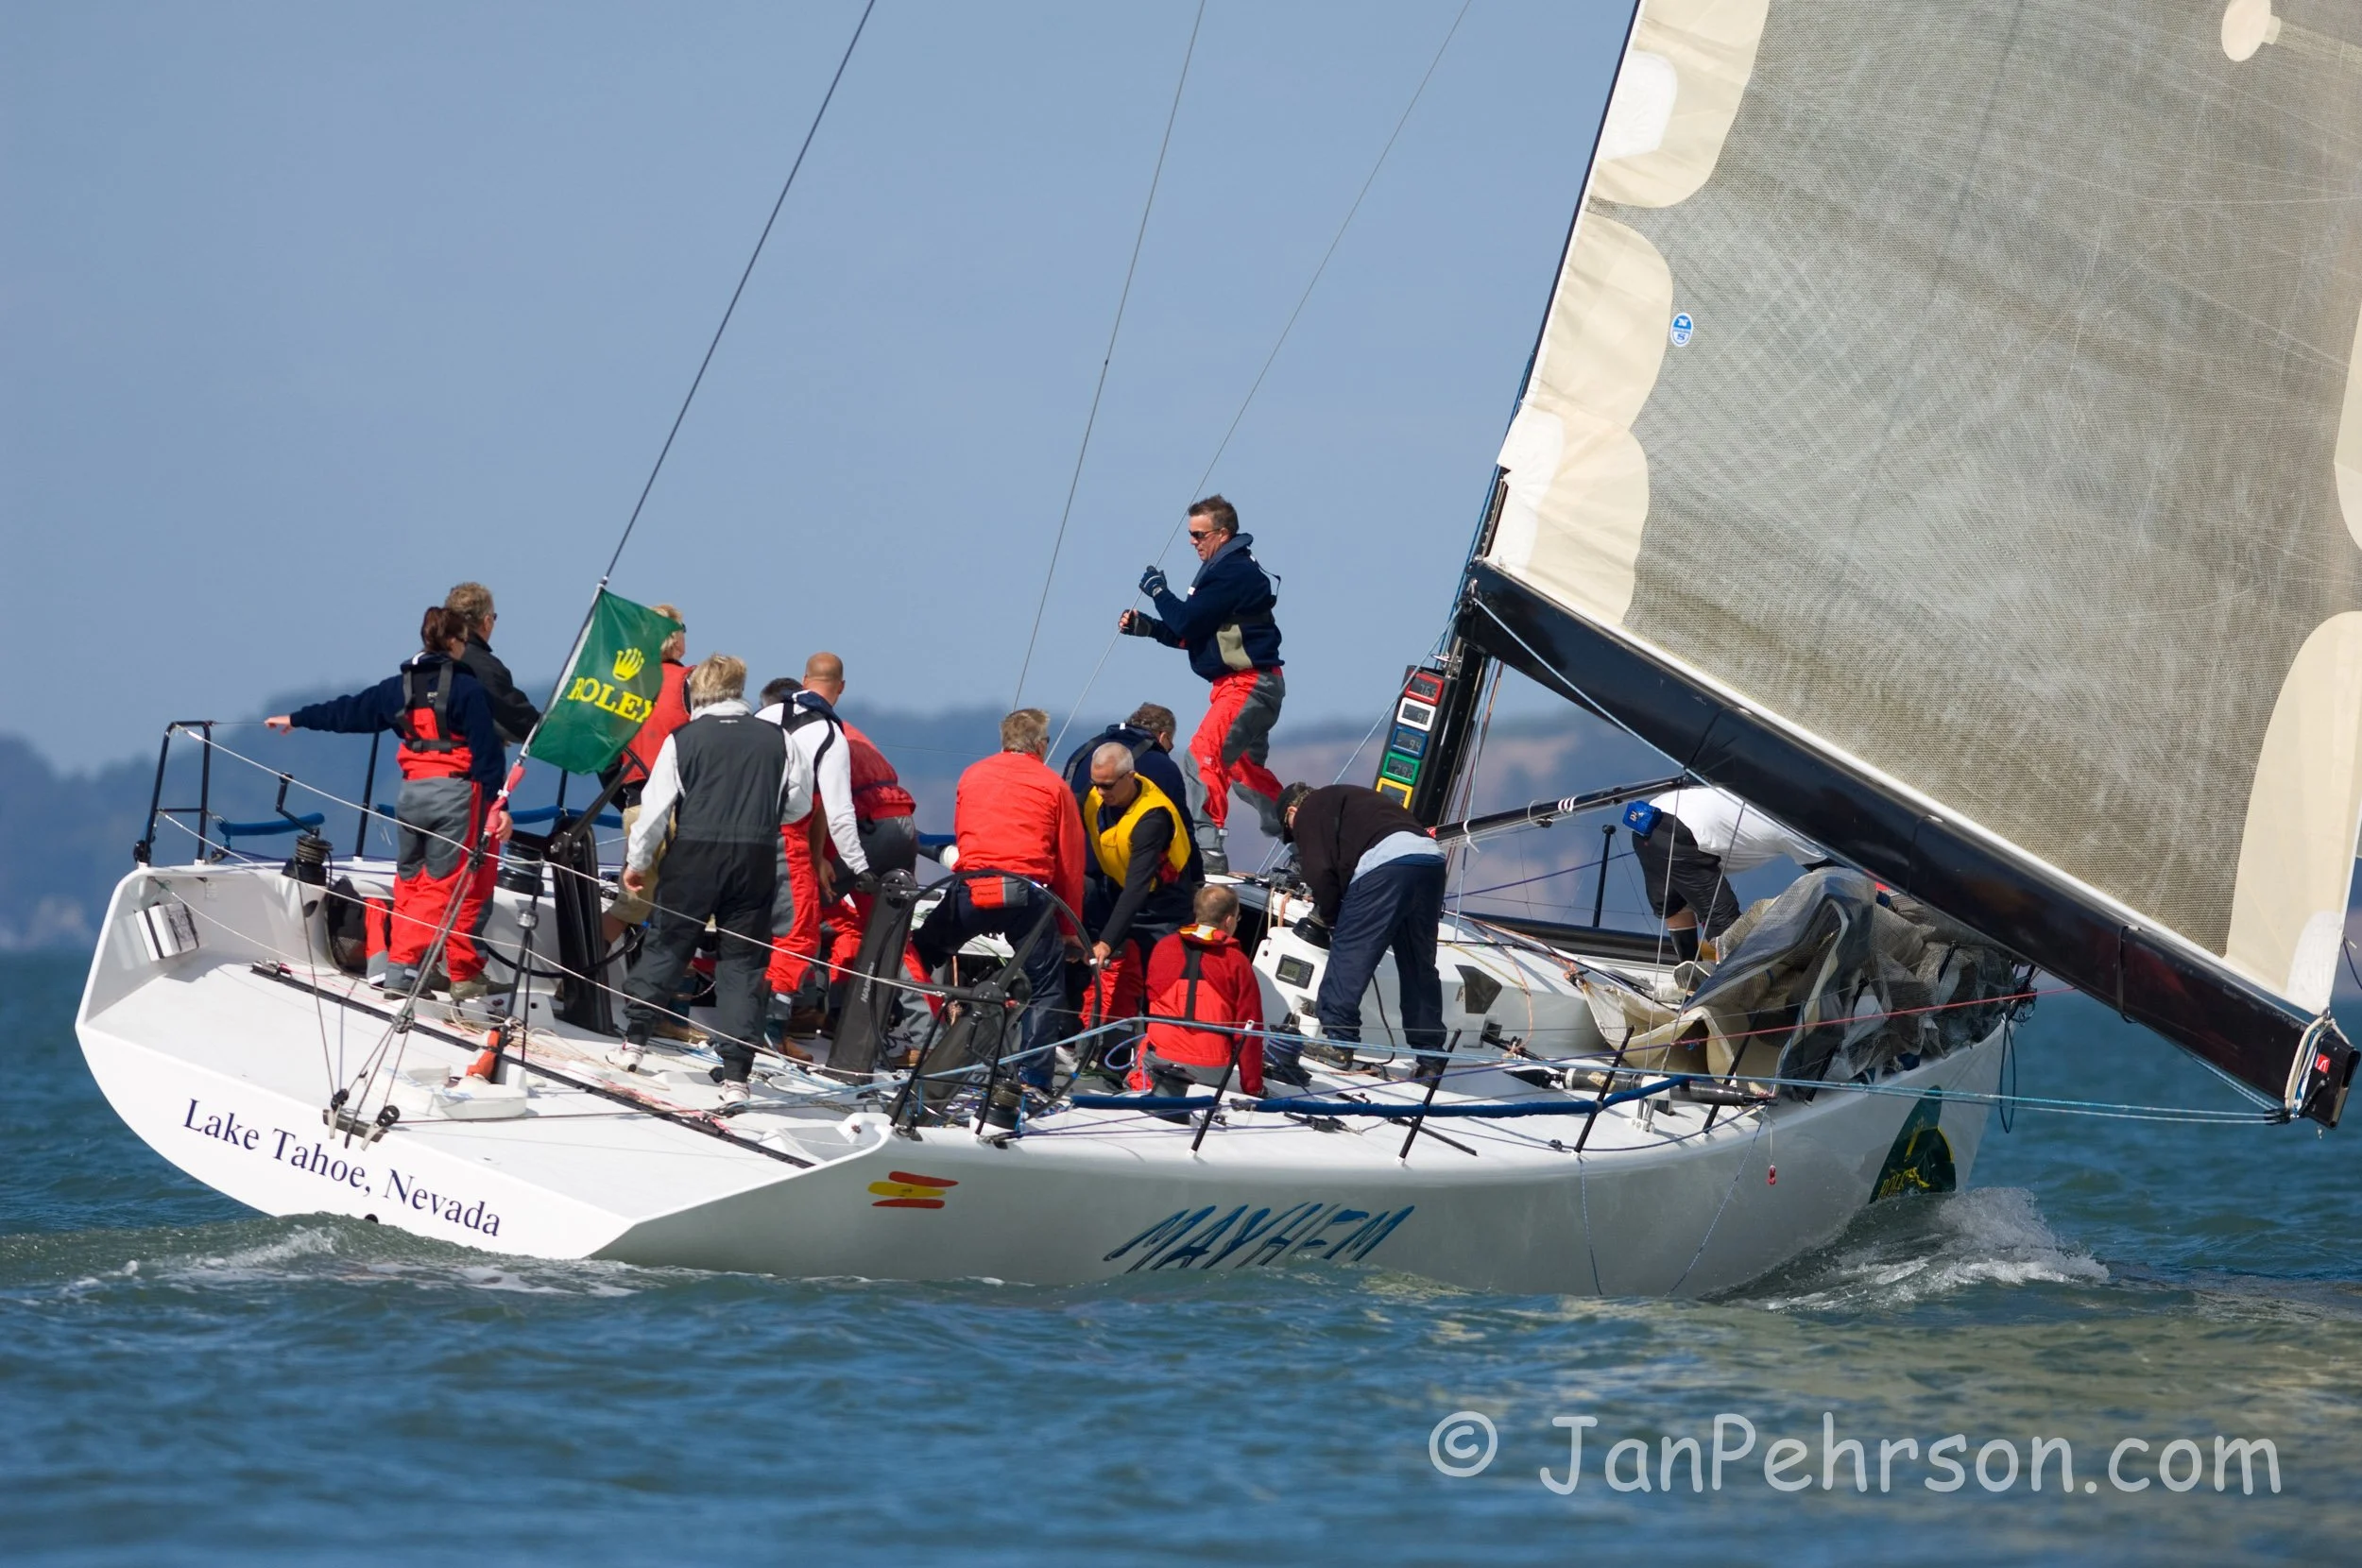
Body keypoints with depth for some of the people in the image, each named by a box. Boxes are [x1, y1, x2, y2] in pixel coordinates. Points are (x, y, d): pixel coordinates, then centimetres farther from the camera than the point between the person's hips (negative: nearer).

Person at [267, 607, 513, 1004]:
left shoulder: (399, 688, 10)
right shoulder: (467, 689, -6)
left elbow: (348, 712, 22)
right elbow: (486, 751, -11)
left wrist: (296, 719, 36)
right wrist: (497, 804, -11)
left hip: (412, 793, 5)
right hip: (457, 794, -5)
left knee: (411, 883, 15)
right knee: (460, 888, -2)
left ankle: (401, 970, 11)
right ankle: (465, 978, -1)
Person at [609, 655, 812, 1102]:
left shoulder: (683, 739, 0)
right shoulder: (777, 741, 4)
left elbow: (656, 805, 1)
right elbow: (799, 804, 10)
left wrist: (637, 861, 13)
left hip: (695, 854, -1)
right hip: (755, 860, 1)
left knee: (665, 946, 15)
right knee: (742, 962, 4)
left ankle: (634, 1040, 21)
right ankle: (735, 1073, 0)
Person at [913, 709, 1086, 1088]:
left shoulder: (972, 776, 16)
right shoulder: (1053, 785, 8)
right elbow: (1070, 860, 7)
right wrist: (1070, 926, 13)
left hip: (971, 889, 2)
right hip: (1028, 893, -2)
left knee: (921, 956, 21)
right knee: (1043, 987, 8)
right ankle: (1033, 1078, 0)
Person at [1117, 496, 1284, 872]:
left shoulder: (1233, 572, -16)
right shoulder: (1223, 570, 16)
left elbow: (1189, 622, -19)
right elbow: (1189, 634, 19)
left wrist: (1158, 590, -2)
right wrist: (1145, 626, 8)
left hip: (1248, 685, -11)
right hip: (1247, 685, 11)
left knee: (1203, 758, -20)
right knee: (1246, 771, 20)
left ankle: (1207, 852, -25)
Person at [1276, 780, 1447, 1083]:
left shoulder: (1308, 813, 14)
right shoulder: (1346, 798, 38)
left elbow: (1320, 871, 0)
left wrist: (1330, 916, 14)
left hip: (1385, 864, -8)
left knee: (1348, 953, -2)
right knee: (1419, 964, 14)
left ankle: (1334, 1039, -6)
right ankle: (1430, 1057, 16)